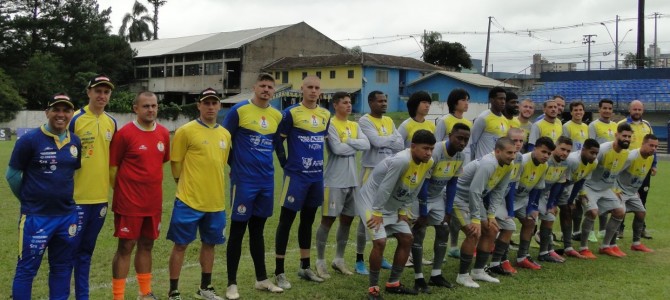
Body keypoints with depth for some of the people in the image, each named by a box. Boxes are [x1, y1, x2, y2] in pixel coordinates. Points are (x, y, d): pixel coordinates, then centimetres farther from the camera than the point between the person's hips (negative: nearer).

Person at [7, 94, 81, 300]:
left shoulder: (75, 142, 5)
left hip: (67, 216, 5)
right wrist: (29, 201, 6)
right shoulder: (30, 140, -10)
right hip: (36, 217, -5)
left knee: (62, 267, 15)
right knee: (27, 269, 2)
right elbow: (12, 175, -3)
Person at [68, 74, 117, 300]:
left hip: (100, 197, 5)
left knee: (86, 251, 15)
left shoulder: (112, 123, 8)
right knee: (70, 250, 1)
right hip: (76, 197, -5)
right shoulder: (75, 120, -9)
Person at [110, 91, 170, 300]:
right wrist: (121, 193, -3)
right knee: (125, 247, 0)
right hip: (129, 203, -5)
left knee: (146, 245, 14)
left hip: (154, 202, 5)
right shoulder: (125, 133, -11)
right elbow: (112, 167, -6)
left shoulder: (164, 133, 5)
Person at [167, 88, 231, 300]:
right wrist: (188, 186, 6)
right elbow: (176, 163, -3)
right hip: (189, 200, -6)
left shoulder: (225, 134, 8)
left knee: (209, 243, 16)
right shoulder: (186, 131, -9)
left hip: (216, 201, 6)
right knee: (181, 244, 2)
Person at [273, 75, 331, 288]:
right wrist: (286, 164, -5)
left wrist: (318, 163, 12)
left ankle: (305, 268, 26)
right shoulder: (291, 112, -8)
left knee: (308, 221, 15)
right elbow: (278, 140, -5)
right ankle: (279, 271, 6)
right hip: (296, 175, -6)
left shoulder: (326, 115, 8)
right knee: (286, 220, -1)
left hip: (317, 176, 6)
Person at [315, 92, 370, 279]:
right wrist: (355, 147, -5)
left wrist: (347, 142, -12)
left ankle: (339, 259, 22)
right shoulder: (331, 125, -8)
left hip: (352, 181, 7)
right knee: (328, 219, -2)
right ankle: (320, 262, 6)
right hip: (334, 181, -7)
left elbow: (367, 145, -2)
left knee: (347, 219, 11)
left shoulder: (355, 126, 13)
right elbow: (337, 149, -20)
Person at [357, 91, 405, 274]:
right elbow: (377, 141, -21)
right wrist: (392, 138, -4)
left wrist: (384, 141, -11)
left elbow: (400, 145, 5)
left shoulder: (389, 121, 13)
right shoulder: (365, 121, -8)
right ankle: (359, 259, 3)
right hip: (371, 171, -7)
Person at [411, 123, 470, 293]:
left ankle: (436, 275, 13)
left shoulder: (461, 157, -10)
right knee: (419, 233, -11)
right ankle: (419, 278, -4)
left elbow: (452, 185, 0)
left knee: (444, 231, 5)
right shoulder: (434, 153, -32)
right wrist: (423, 214, -22)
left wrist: (448, 211, -1)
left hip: (438, 196, 7)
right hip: (420, 196, -7)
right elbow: (423, 184, -27)